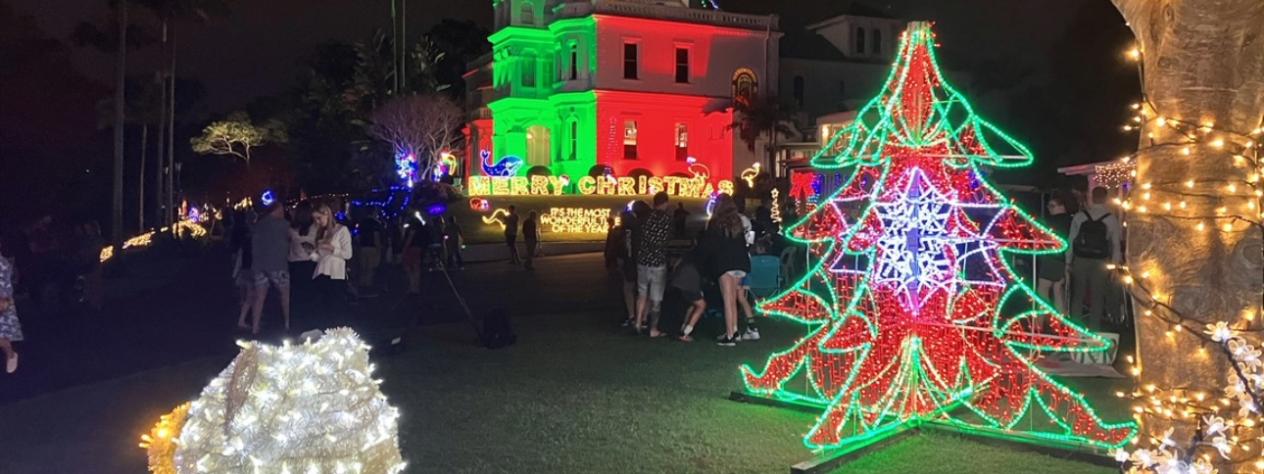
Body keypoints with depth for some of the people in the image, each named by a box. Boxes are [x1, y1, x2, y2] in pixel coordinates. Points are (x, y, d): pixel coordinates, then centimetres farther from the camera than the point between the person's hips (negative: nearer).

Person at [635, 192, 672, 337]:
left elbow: (639, 237, 6)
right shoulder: (666, 219, -8)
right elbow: (663, 242, -6)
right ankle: (653, 329, 6)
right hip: (658, 261, -4)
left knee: (642, 293, 19)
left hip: (642, 260, 4)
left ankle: (639, 322, 13)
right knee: (656, 298, 3)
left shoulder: (645, 217, 2)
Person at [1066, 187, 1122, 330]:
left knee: (1078, 295, 11)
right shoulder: (1111, 219, -5)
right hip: (1100, 263, -1)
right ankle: (1094, 328, 13)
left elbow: (1071, 240, -1)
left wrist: (1068, 261, 6)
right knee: (1097, 297, 10)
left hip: (1080, 261, 1)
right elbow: (1116, 244, -2)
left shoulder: (1079, 216, -4)